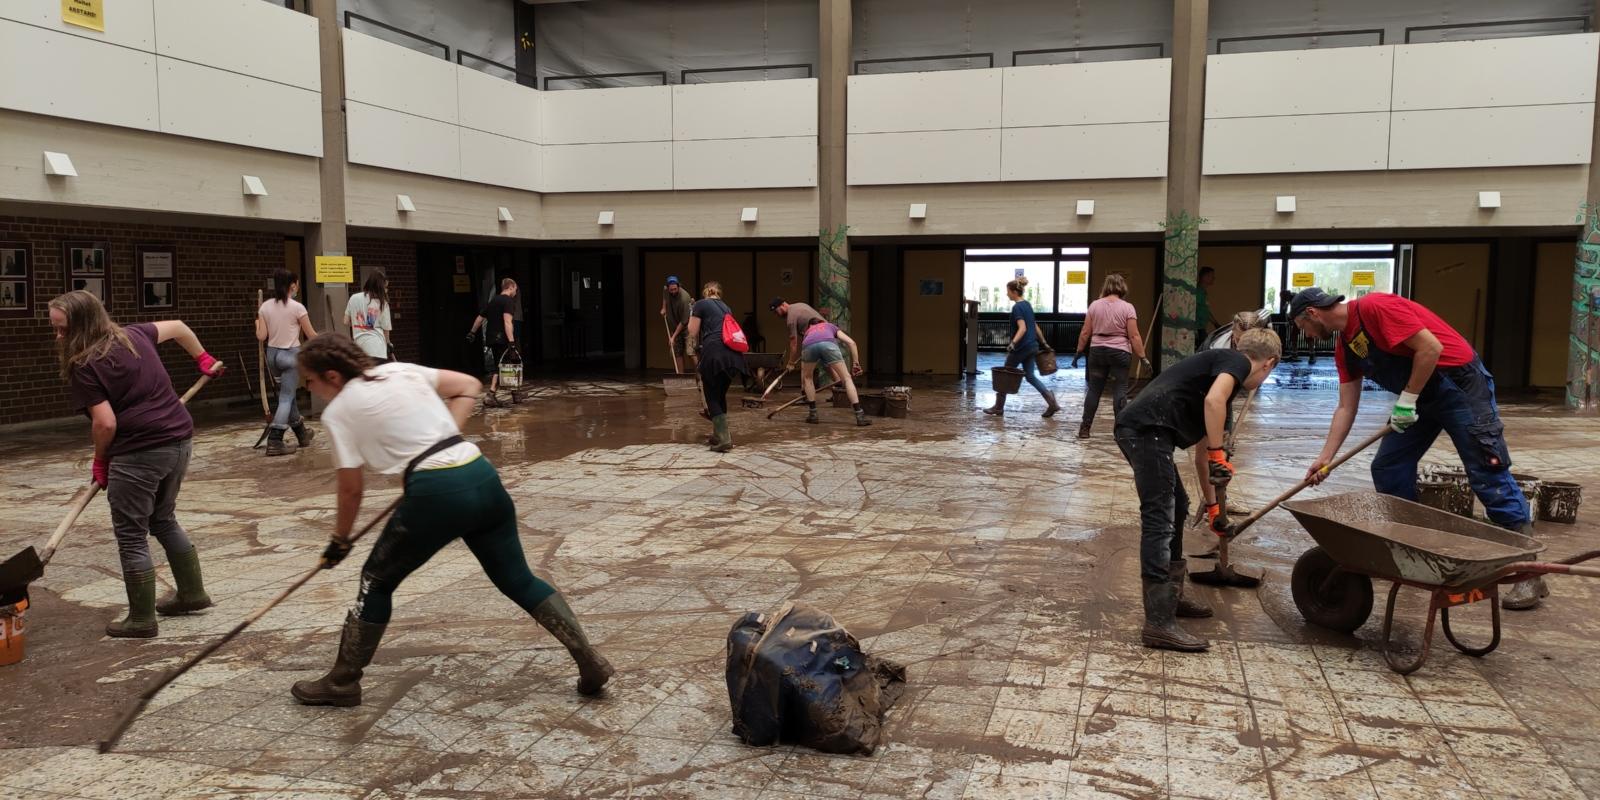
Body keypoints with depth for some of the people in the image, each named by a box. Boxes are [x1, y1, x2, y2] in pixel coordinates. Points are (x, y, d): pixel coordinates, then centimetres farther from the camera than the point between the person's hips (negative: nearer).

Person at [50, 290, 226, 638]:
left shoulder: (84, 366, -11)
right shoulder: (133, 334, 10)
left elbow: (105, 423, -15)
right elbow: (178, 326, 26)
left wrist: (100, 461, 2)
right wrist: (204, 360, 39)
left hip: (139, 452, -8)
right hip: (180, 440, 9)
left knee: (131, 536, 4)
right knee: (163, 518, 26)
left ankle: (142, 619, 11)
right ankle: (192, 592, 32)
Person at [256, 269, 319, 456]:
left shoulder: (265, 307, 3)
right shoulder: (297, 307, -10)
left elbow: (261, 336, 0)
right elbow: (311, 336, -5)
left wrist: (257, 321, 19)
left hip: (272, 354, 6)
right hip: (291, 355, -6)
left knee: (286, 393, 21)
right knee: (286, 397, -4)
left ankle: (301, 431, 34)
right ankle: (274, 441, -13)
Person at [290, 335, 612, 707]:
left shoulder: (338, 411, 4)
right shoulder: (400, 370, 18)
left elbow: (351, 489, 6)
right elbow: (469, 387, 21)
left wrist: (339, 541, 22)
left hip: (436, 494, -6)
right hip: (481, 475, 6)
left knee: (376, 581, 16)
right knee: (518, 580, 16)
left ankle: (342, 683, 26)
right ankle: (591, 661, 13)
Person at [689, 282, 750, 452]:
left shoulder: (700, 305, 8)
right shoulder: (726, 308, 26)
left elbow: (693, 333, 4)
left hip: (714, 352, -6)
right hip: (733, 354, 6)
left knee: (712, 397, 2)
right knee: (721, 395, 20)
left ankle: (724, 439, -10)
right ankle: (718, 434, 27)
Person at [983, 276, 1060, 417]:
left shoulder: (1017, 307, -15)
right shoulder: (1027, 305, 12)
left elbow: (1022, 328, -26)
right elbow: (1035, 326, 18)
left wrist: (1013, 342, -38)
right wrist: (1043, 343, 23)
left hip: (1021, 347, -8)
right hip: (1032, 346, 8)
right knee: (1031, 376, 10)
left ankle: (998, 407, 13)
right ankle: (1050, 400, -6)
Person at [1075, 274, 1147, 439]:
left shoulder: (1094, 305, 1)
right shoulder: (1127, 307, -6)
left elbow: (1085, 333, 3)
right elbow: (1134, 336, -9)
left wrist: (1079, 351, 14)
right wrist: (1142, 357, -3)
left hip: (1097, 351, 3)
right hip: (1120, 352, -3)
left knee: (1094, 390, 9)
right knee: (1120, 391, 1)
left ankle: (1085, 429, 12)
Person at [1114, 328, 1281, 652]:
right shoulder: (1238, 362, 6)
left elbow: (1200, 453, 39)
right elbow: (1213, 400, -19)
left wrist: (1213, 507, 46)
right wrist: (1219, 454, -10)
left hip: (1136, 429, 10)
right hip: (1147, 429, -10)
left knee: (1177, 507, 23)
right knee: (1159, 520, -10)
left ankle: (1171, 596, 35)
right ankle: (1159, 624, -10)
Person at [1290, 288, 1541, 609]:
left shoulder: (1374, 308, -19)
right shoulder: (1344, 347, 8)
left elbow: (1430, 347, -23)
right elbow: (1346, 408, 9)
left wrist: (1407, 400, -17)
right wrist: (1324, 459, 6)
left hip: (1459, 382, -9)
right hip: (1419, 397, 9)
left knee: (1487, 474, -9)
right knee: (1387, 469, 5)